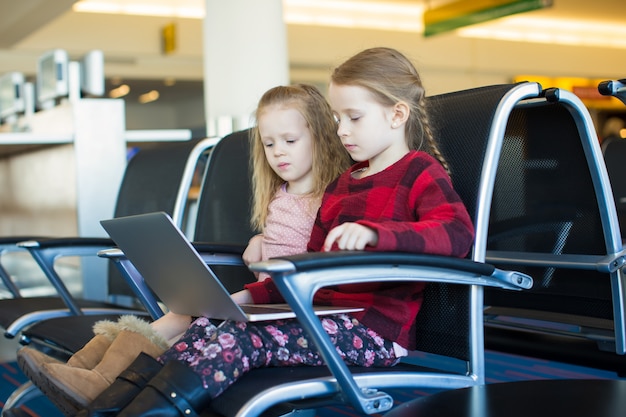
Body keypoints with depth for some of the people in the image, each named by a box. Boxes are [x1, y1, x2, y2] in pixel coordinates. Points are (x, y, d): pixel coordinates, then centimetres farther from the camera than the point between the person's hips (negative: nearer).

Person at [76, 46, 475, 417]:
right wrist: (252, 295, 14)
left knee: (243, 338, -28)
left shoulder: (421, 172, -2)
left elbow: (458, 232, -22)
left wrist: (373, 232, -37)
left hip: (374, 329, -8)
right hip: (320, 312, 8)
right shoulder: (344, 182, 25)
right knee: (210, 326, -13)